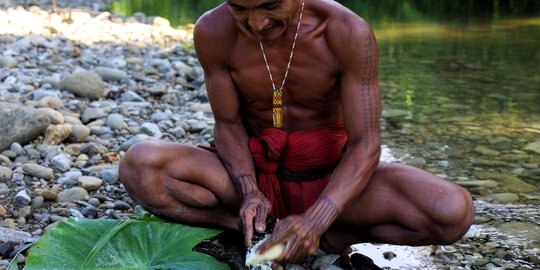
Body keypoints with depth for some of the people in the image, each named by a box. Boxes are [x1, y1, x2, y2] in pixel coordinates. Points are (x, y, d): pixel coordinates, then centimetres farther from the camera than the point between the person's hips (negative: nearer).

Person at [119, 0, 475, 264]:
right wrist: (249, 193, -24)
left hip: (328, 177, 0)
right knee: (139, 165, -26)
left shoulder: (349, 33, -20)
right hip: (254, 171, 1)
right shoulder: (213, 32, -15)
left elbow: (365, 144, -19)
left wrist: (314, 221, -34)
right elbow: (228, 125, -5)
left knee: (454, 212, -26)